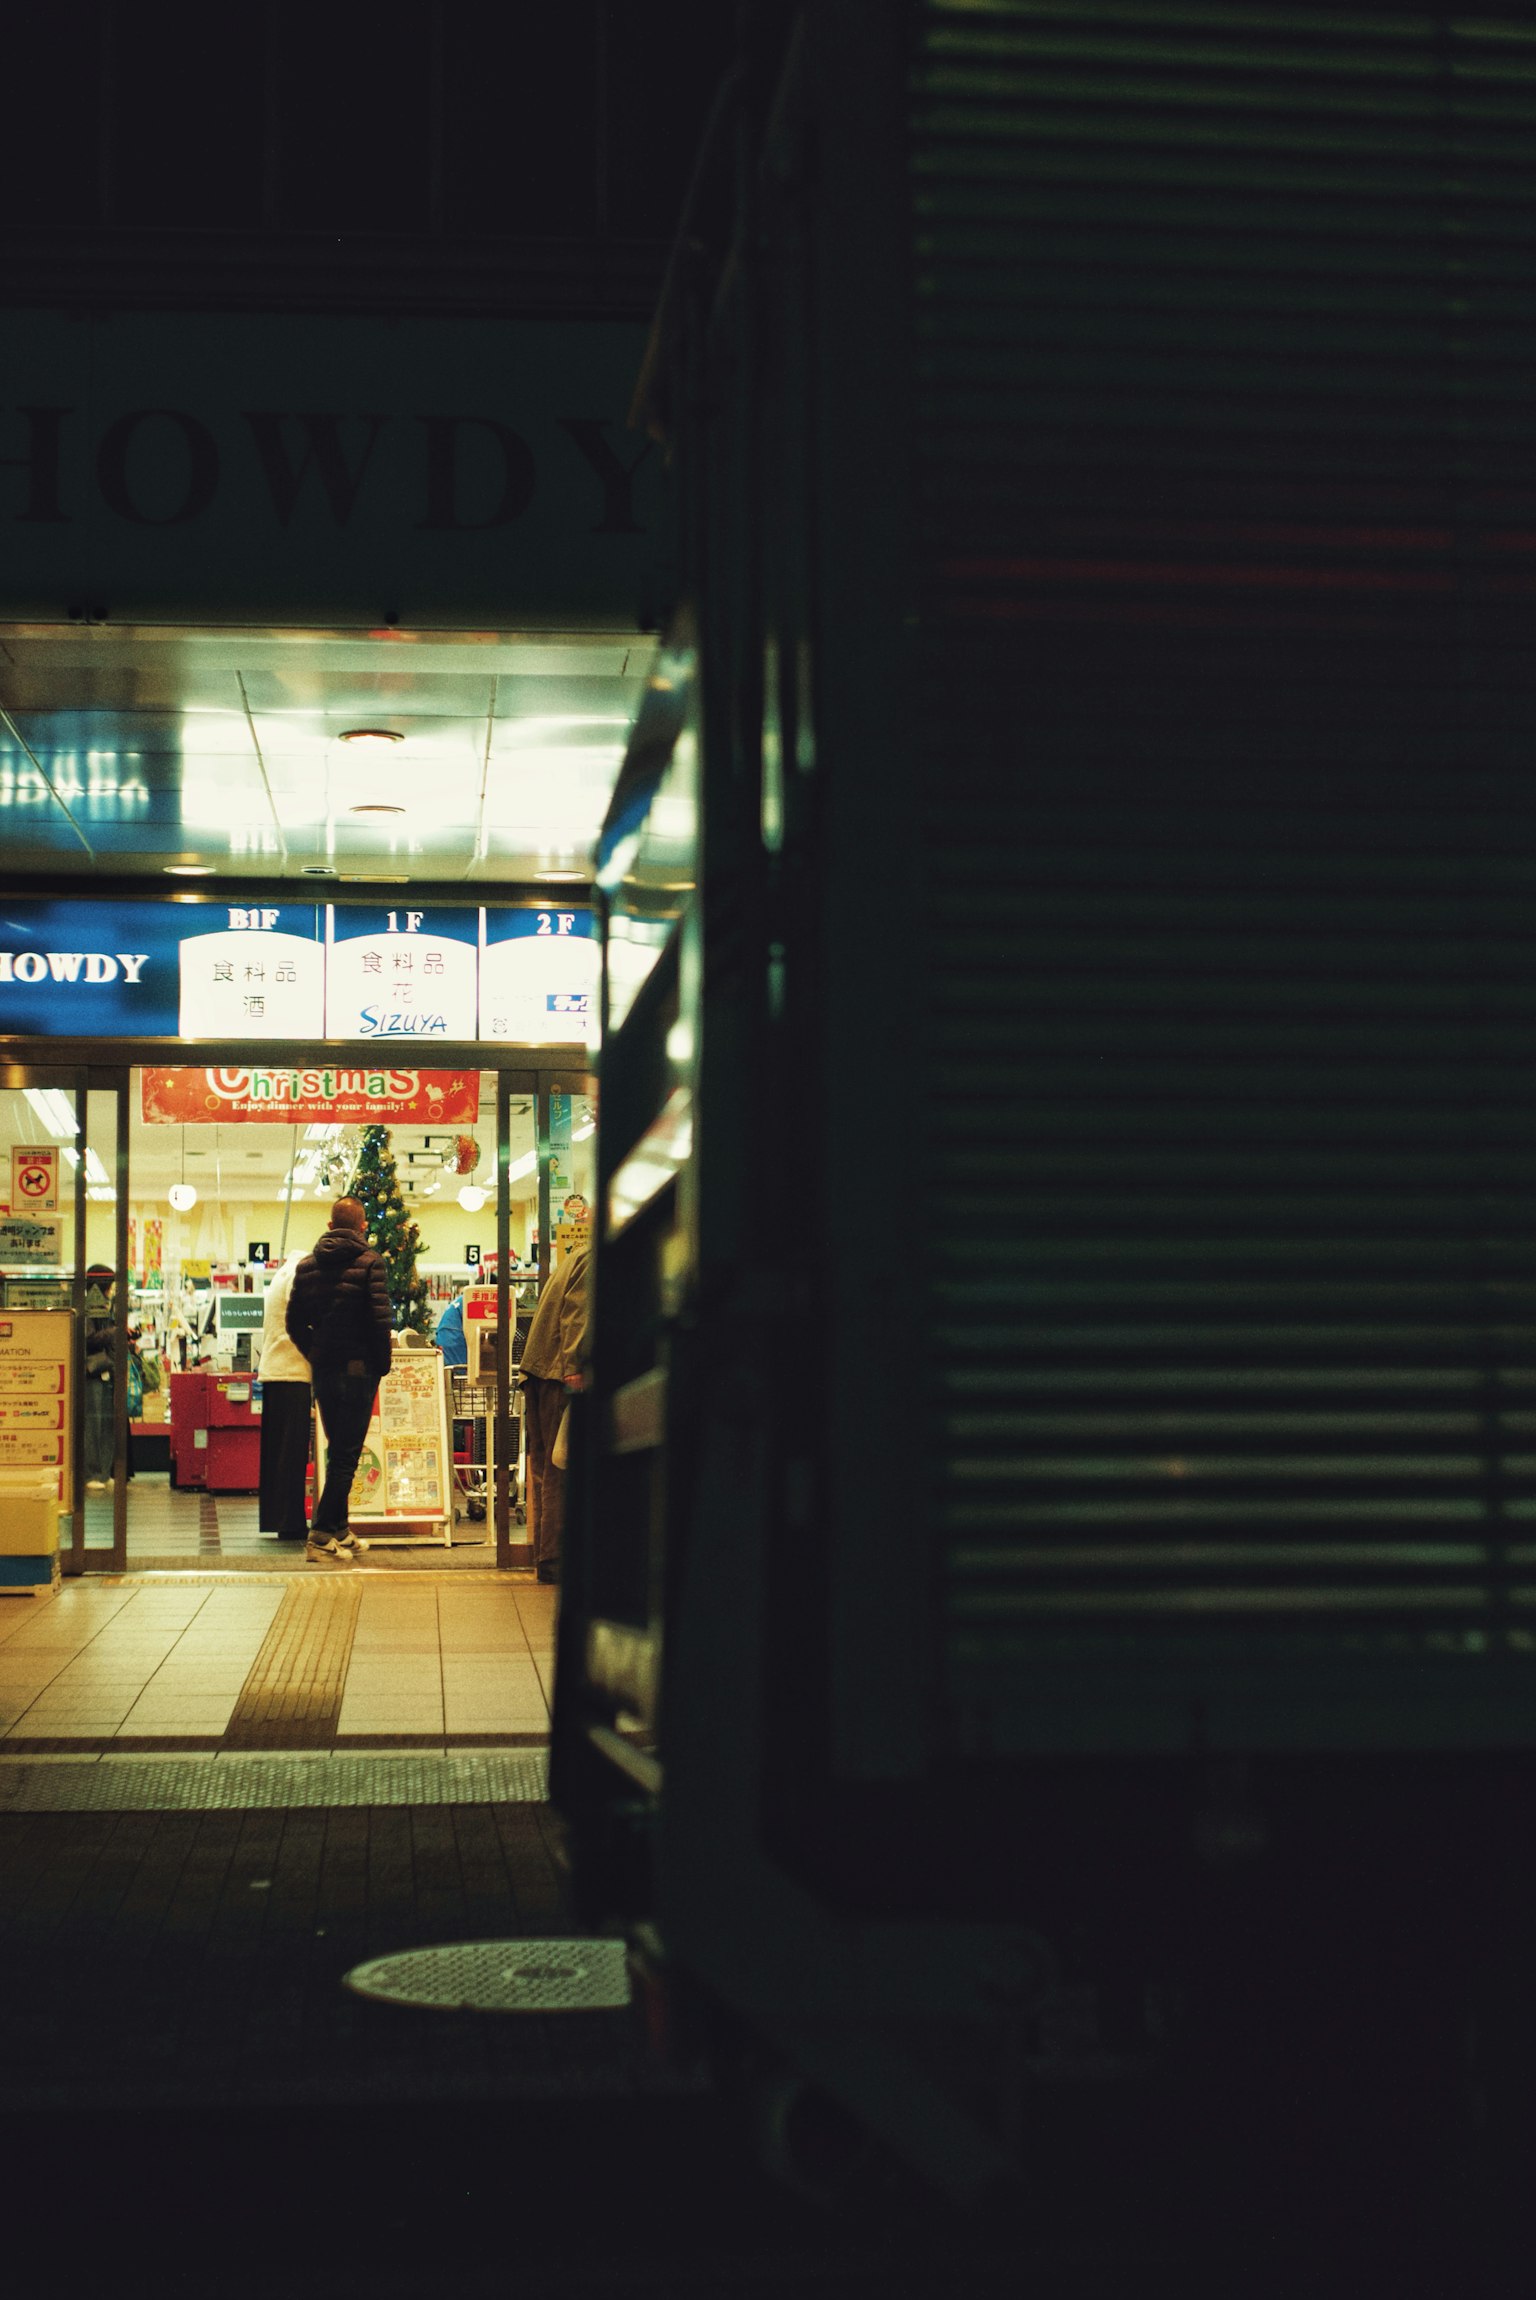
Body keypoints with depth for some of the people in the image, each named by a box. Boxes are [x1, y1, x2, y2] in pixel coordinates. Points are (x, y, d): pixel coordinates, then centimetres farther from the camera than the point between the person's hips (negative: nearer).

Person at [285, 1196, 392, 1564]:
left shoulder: (307, 1266, 7)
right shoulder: (370, 1264, -9)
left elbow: (294, 1322, 7)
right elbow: (380, 1319, -15)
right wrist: (382, 1363, -3)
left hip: (323, 1369, 5)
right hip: (358, 1368, -5)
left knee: (337, 1449, 17)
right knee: (346, 1454, -3)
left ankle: (339, 1529, 22)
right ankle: (322, 1535, -8)